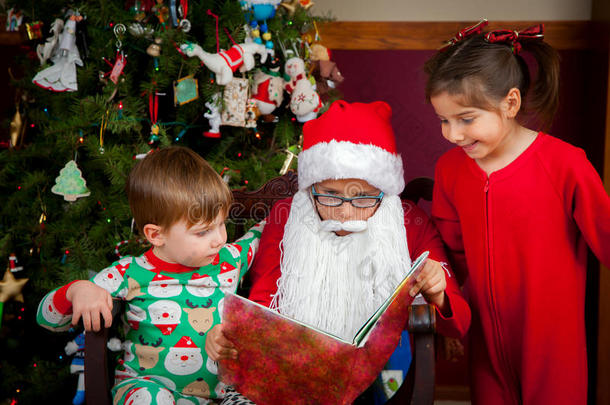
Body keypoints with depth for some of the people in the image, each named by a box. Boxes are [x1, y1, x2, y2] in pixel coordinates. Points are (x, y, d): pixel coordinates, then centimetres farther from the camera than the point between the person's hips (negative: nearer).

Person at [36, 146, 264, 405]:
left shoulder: (229, 261, 1)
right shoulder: (130, 276, -9)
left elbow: (260, 236, 24)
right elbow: (48, 318, -3)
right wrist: (77, 291, -24)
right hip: (146, 384, -3)